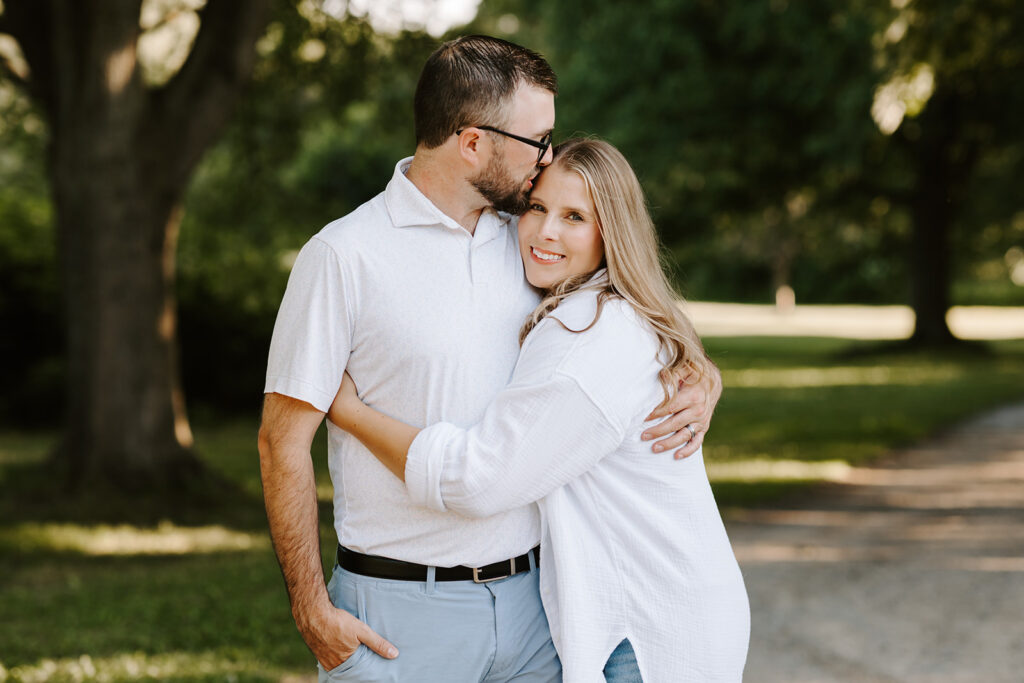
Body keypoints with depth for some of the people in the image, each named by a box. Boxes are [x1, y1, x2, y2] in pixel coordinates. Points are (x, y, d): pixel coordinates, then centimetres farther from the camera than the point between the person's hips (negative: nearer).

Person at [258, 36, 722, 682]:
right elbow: (284, 439, -7)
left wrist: (699, 386, -1)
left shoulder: (530, 240, 8)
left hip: (529, 597, 5)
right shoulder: (343, 256, -8)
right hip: (401, 613, -5)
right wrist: (312, 609, -10)